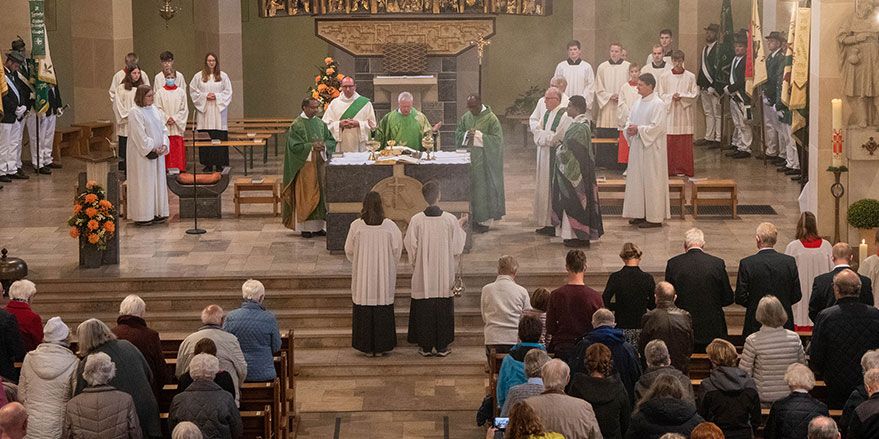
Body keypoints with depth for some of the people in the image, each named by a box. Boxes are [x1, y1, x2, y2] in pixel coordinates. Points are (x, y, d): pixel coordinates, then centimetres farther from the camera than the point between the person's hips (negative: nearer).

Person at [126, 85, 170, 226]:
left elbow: (163, 129, 11)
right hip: (143, 155, -8)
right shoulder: (135, 113, -12)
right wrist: (152, 149, -17)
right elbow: (140, 135, -17)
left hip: (157, 154, 8)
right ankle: (143, 216, 1)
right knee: (144, 184, -4)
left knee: (158, 182, 9)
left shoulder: (155, 111, 12)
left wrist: (164, 145, -5)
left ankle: (157, 213, 17)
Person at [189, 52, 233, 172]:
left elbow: (228, 92, 6)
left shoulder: (223, 76, 6)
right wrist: (205, 96, -8)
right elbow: (193, 91, 6)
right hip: (204, 110, 0)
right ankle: (208, 163, 2)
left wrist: (216, 96, -9)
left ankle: (219, 163, 1)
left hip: (219, 110, 0)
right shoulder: (199, 76, 6)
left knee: (219, 138, -4)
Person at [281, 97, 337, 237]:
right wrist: (311, 146, -20)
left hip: (320, 163, 5)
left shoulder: (320, 123, 11)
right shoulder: (297, 125, -5)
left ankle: (318, 225, 12)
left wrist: (324, 145, -11)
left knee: (320, 193, 6)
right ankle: (305, 227, 1)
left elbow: (332, 140, 10)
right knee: (305, 195, -3)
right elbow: (294, 146, -11)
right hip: (304, 165, -5)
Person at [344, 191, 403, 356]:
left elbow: (349, 250, 0)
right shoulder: (389, 225, -8)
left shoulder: (356, 226, -9)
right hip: (384, 275, 0)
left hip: (362, 274, 0)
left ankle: (367, 347, 10)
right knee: (383, 310, 9)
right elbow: (397, 249, -1)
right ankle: (382, 345, 13)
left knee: (364, 310, 8)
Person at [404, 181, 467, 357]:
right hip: (444, 275, 0)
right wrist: (460, 226, 13)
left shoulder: (416, 220, -12)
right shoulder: (450, 220, -11)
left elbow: (410, 247, -7)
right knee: (444, 308, 10)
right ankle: (442, 346, 14)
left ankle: (425, 346, 12)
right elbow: (457, 247, -2)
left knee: (423, 308, 8)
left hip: (423, 274, 0)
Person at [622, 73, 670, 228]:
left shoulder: (658, 104, -13)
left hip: (652, 148, -8)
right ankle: (641, 214, 19)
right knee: (637, 180, 11)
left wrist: (638, 129, -18)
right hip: (637, 146, 8)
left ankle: (654, 217, 1)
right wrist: (629, 128, -4)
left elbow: (657, 127, -19)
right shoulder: (638, 102, 12)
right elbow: (630, 119, 18)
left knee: (651, 182, -4)